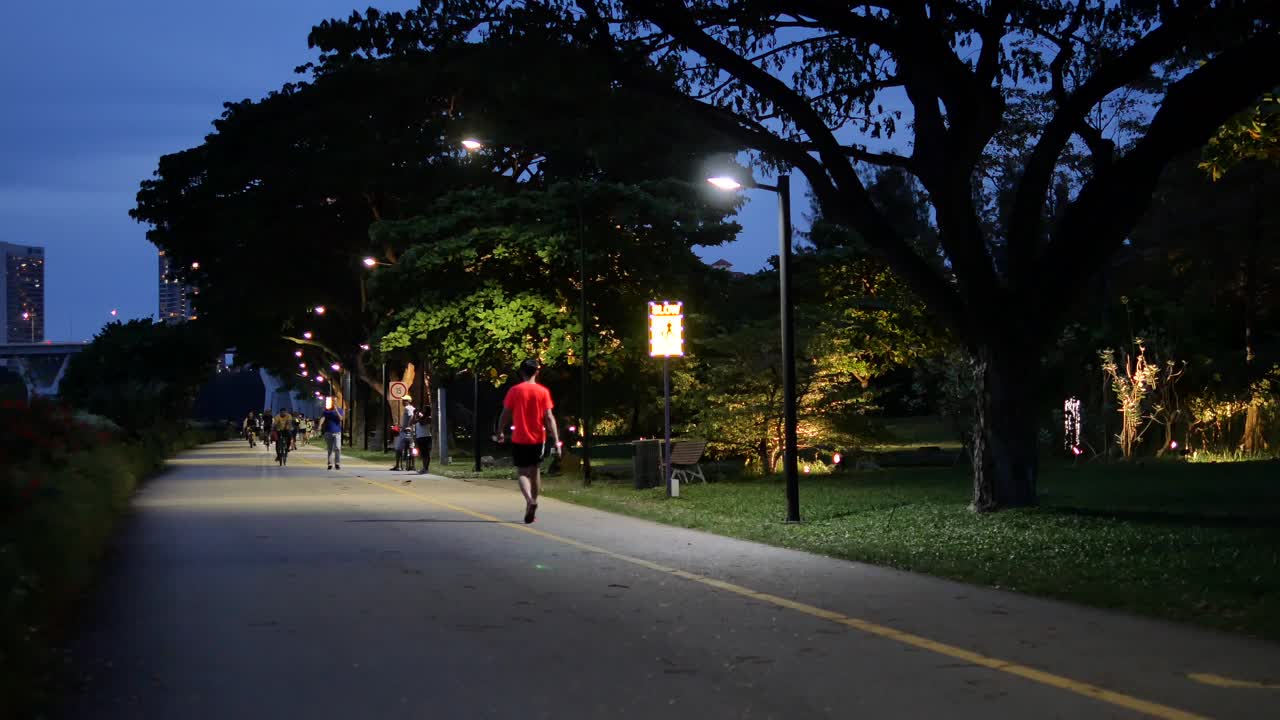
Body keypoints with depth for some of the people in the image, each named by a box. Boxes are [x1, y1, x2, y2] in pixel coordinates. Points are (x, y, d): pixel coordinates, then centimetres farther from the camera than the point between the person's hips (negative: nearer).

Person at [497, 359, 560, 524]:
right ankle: (531, 508, 21)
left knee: (522, 472, 1)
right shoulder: (543, 392, -3)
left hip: (519, 439, -2)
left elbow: (505, 414, -2)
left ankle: (530, 501, -26)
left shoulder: (514, 391, -4)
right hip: (538, 439, 2)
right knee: (534, 470, 16)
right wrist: (556, 440, -8)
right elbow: (549, 417, -8)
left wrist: (500, 433, 13)